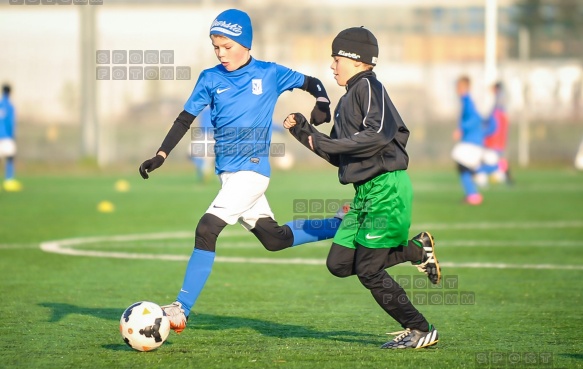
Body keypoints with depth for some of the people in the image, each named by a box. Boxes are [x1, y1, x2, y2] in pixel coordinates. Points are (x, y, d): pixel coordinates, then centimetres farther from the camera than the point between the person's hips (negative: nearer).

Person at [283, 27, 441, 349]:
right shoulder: (346, 101, 19)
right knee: (339, 264, 5)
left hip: (387, 189, -9)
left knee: (368, 270, -8)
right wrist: (303, 131, 15)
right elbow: (339, 156, 23)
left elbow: (379, 133, -26)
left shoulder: (369, 87, -9)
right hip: (365, 192, 9)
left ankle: (421, 331, 4)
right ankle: (417, 250, 17)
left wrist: (327, 143, -19)